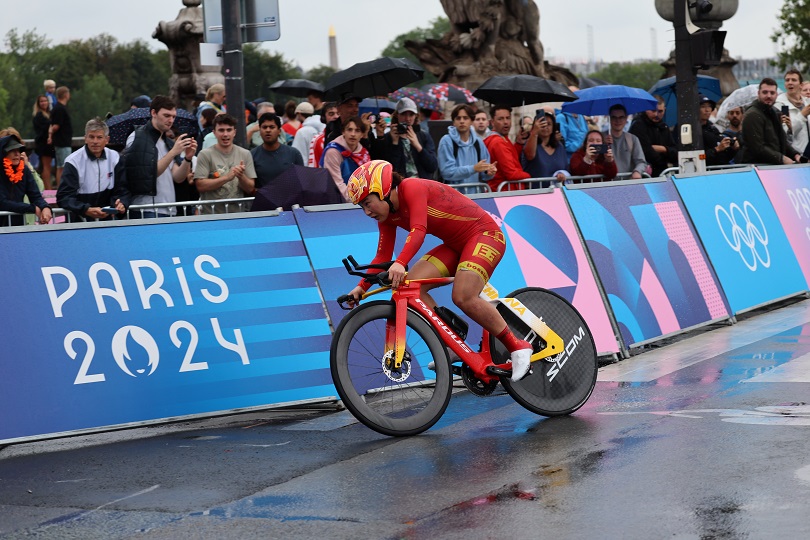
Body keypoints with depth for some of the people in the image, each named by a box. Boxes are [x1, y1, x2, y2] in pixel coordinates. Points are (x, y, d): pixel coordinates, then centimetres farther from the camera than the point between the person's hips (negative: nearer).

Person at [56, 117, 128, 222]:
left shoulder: (114, 158, 9)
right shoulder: (73, 161, -4)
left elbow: (121, 190, 13)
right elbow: (64, 197, -11)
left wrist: (121, 204, -12)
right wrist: (87, 210, -28)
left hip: (107, 219, 2)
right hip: (80, 221, -2)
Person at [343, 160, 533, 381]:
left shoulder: (412, 188, -21)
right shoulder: (388, 215, 3)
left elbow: (418, 231, -36)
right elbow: (383, 257, 4)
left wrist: (400, 264, -50)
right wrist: (361, 288, -10)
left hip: (484, 234, -9)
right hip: (456, 245, 9)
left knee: (463, 296, -28)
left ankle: (517, 347, -13)